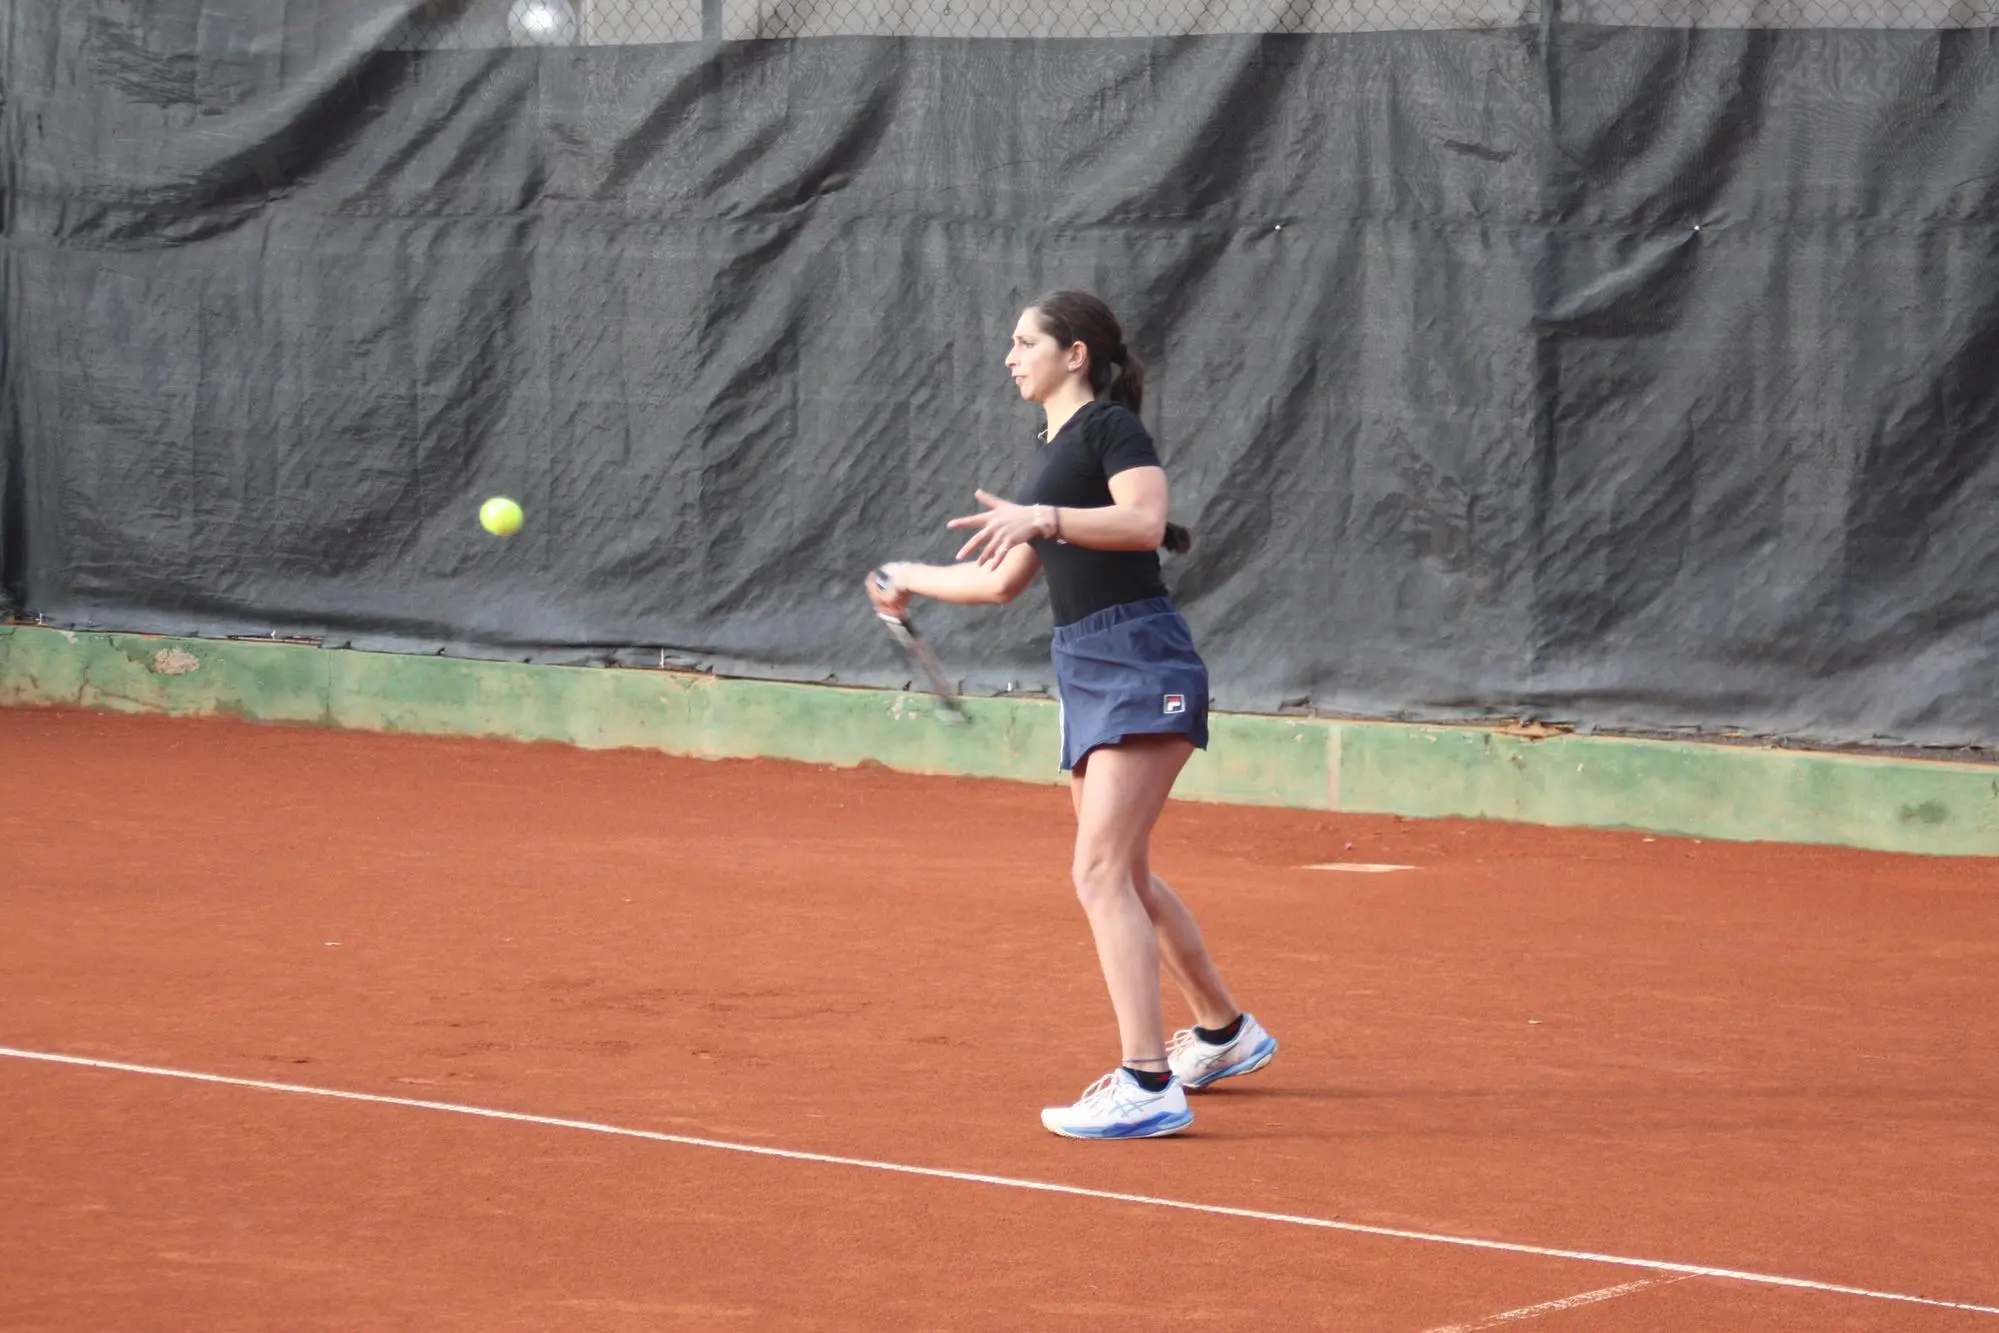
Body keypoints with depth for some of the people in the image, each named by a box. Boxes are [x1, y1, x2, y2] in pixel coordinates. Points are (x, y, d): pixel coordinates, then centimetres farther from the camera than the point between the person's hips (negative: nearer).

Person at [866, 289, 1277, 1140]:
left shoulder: (1109, 426, -5)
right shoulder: (1053, 454, 21)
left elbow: (1146, 522, -23)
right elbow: (1001, 581, 31)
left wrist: (1042, 518, -30)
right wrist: (911, 580, 41)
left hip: (1140, 664, -10)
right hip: (1085, 672, 10)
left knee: (1100, 872, -17)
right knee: (1126, 878, 17)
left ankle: (1149, 1086, -19)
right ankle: (1225, 1034, 34)